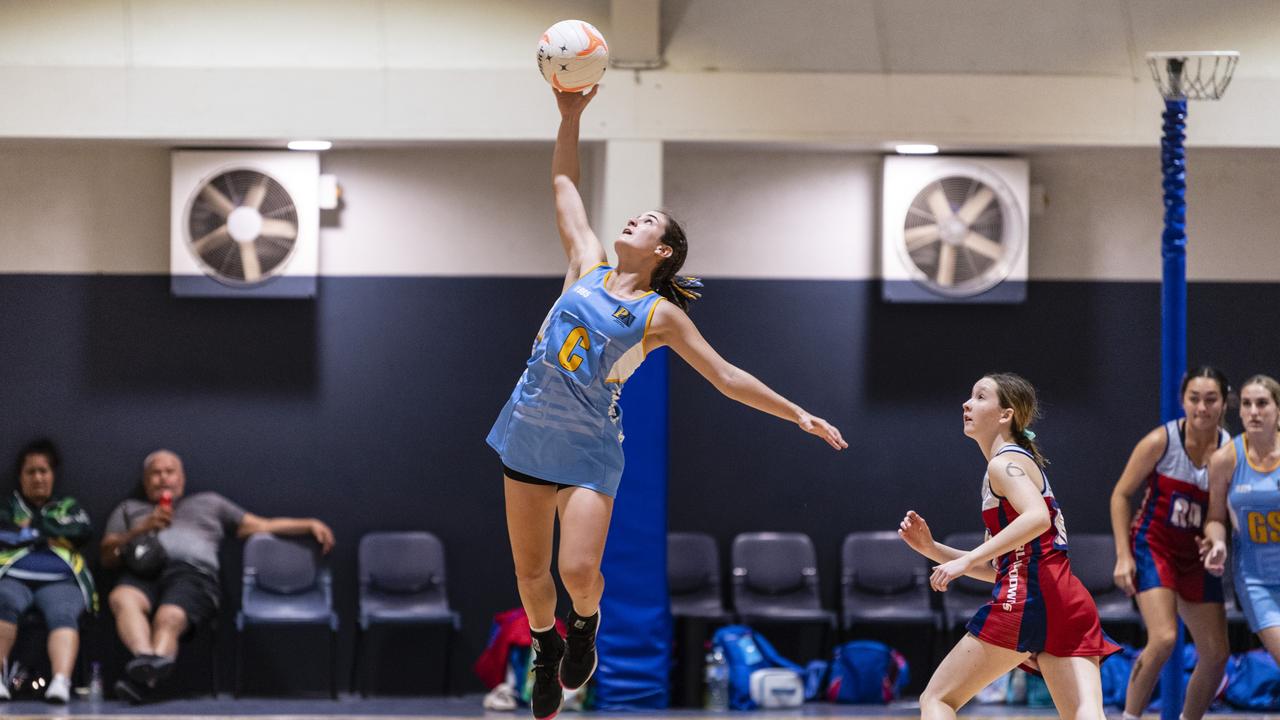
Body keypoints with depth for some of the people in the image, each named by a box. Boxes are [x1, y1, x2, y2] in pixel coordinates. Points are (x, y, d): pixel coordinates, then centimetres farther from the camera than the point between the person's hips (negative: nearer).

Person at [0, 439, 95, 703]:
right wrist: (47, 534, 5)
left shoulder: (68, 508, 30)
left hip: (59, 581, 1)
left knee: (63, 614, -35)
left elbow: (84, 531, 7)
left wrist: (33, 524, 7)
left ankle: (61, 682, -57)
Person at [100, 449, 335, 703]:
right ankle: (145, 657, -63)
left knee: (169, 618, -38)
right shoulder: (129, 510, 37)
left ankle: (142, 681, -62)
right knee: (123, 599, -39)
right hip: (141, 572, 1)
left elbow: (263, 526, 32)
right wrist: (143, 529, 6)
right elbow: (107, 556, 22)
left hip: (194, 572, -1)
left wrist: (309, 525, 19)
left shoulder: (208, 503, 37)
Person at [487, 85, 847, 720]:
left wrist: (798, 416, -5)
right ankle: (547, 649, 34)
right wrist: (570, 117, 7)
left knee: (578, 571, -18)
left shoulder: (661, 315, -2)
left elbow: (727, 377, 0)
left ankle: (585, 623, 16)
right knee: (529, 572, 7)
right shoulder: (589, 267, 7)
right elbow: (564, 186, 13)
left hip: (588, 447, -3)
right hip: (528, 429, 3)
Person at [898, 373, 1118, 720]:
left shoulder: (1004, 463, 0)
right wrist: (932, 549, 20)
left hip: (1028, 598, -8)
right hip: (1073, 606, 8)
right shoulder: (1019, 462, 28)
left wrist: (967, 560, -19)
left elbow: (1037, 518, -21)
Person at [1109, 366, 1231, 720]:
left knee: (1217, 655, 1)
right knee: (1163, 638, -23)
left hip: (1196, 557, 4)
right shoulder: (1160, 442, -14)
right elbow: (1120, 495, -6)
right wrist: (1123, 556, -12)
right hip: (1153, 547, -4)